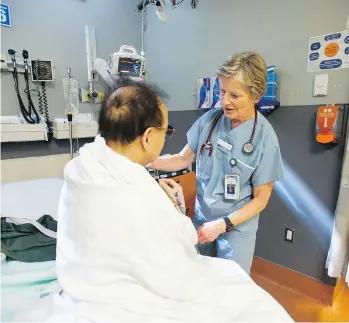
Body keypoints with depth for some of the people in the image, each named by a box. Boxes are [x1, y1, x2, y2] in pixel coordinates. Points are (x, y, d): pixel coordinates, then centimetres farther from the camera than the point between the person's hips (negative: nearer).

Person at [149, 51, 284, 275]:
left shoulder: (265, 138, -19)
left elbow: (260, 200, -12)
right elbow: (183, 159, -2)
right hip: (202, 217, 4)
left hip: (237, 227, -3)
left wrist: (222, 224, -20)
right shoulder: (210, 120, -12)